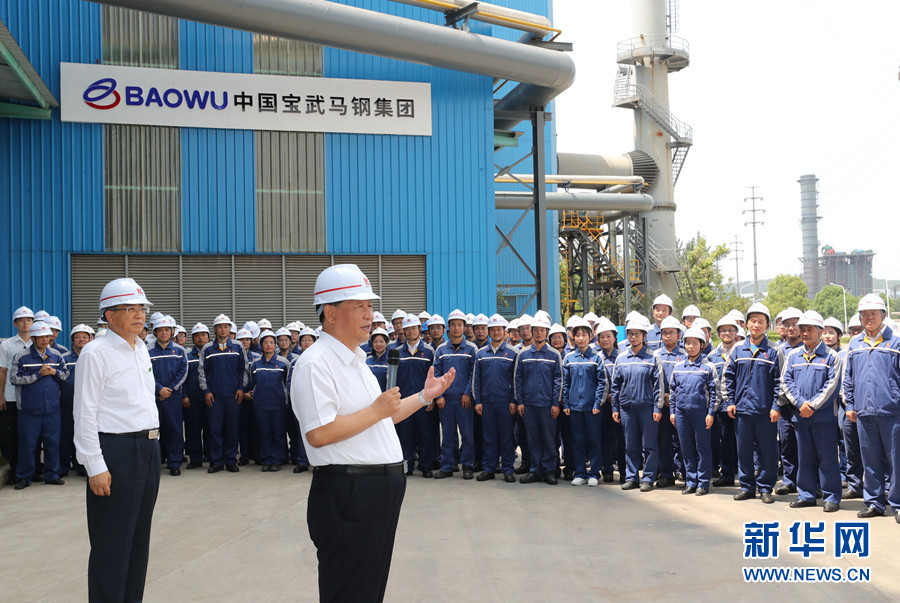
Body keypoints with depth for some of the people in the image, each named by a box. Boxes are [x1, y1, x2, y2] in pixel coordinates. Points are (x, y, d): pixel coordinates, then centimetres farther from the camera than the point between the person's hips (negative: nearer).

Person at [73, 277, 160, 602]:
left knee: (140, 536, 14)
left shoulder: (141, 349, 13)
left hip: (149, 449, 8)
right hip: (117, 452, -8)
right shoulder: (96, 353, -10)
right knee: (112, 542, 0)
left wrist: (153, 444, 15)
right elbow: (85, 413, -13)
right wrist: (96, 467, -17)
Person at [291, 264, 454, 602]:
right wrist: (377, 410, -19)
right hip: (348, 494, -10)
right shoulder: (315, 364, -16)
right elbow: (318, 434, -25)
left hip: (380, 491, 10)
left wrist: (424, 396, 21)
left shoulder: (356, 360, 16)